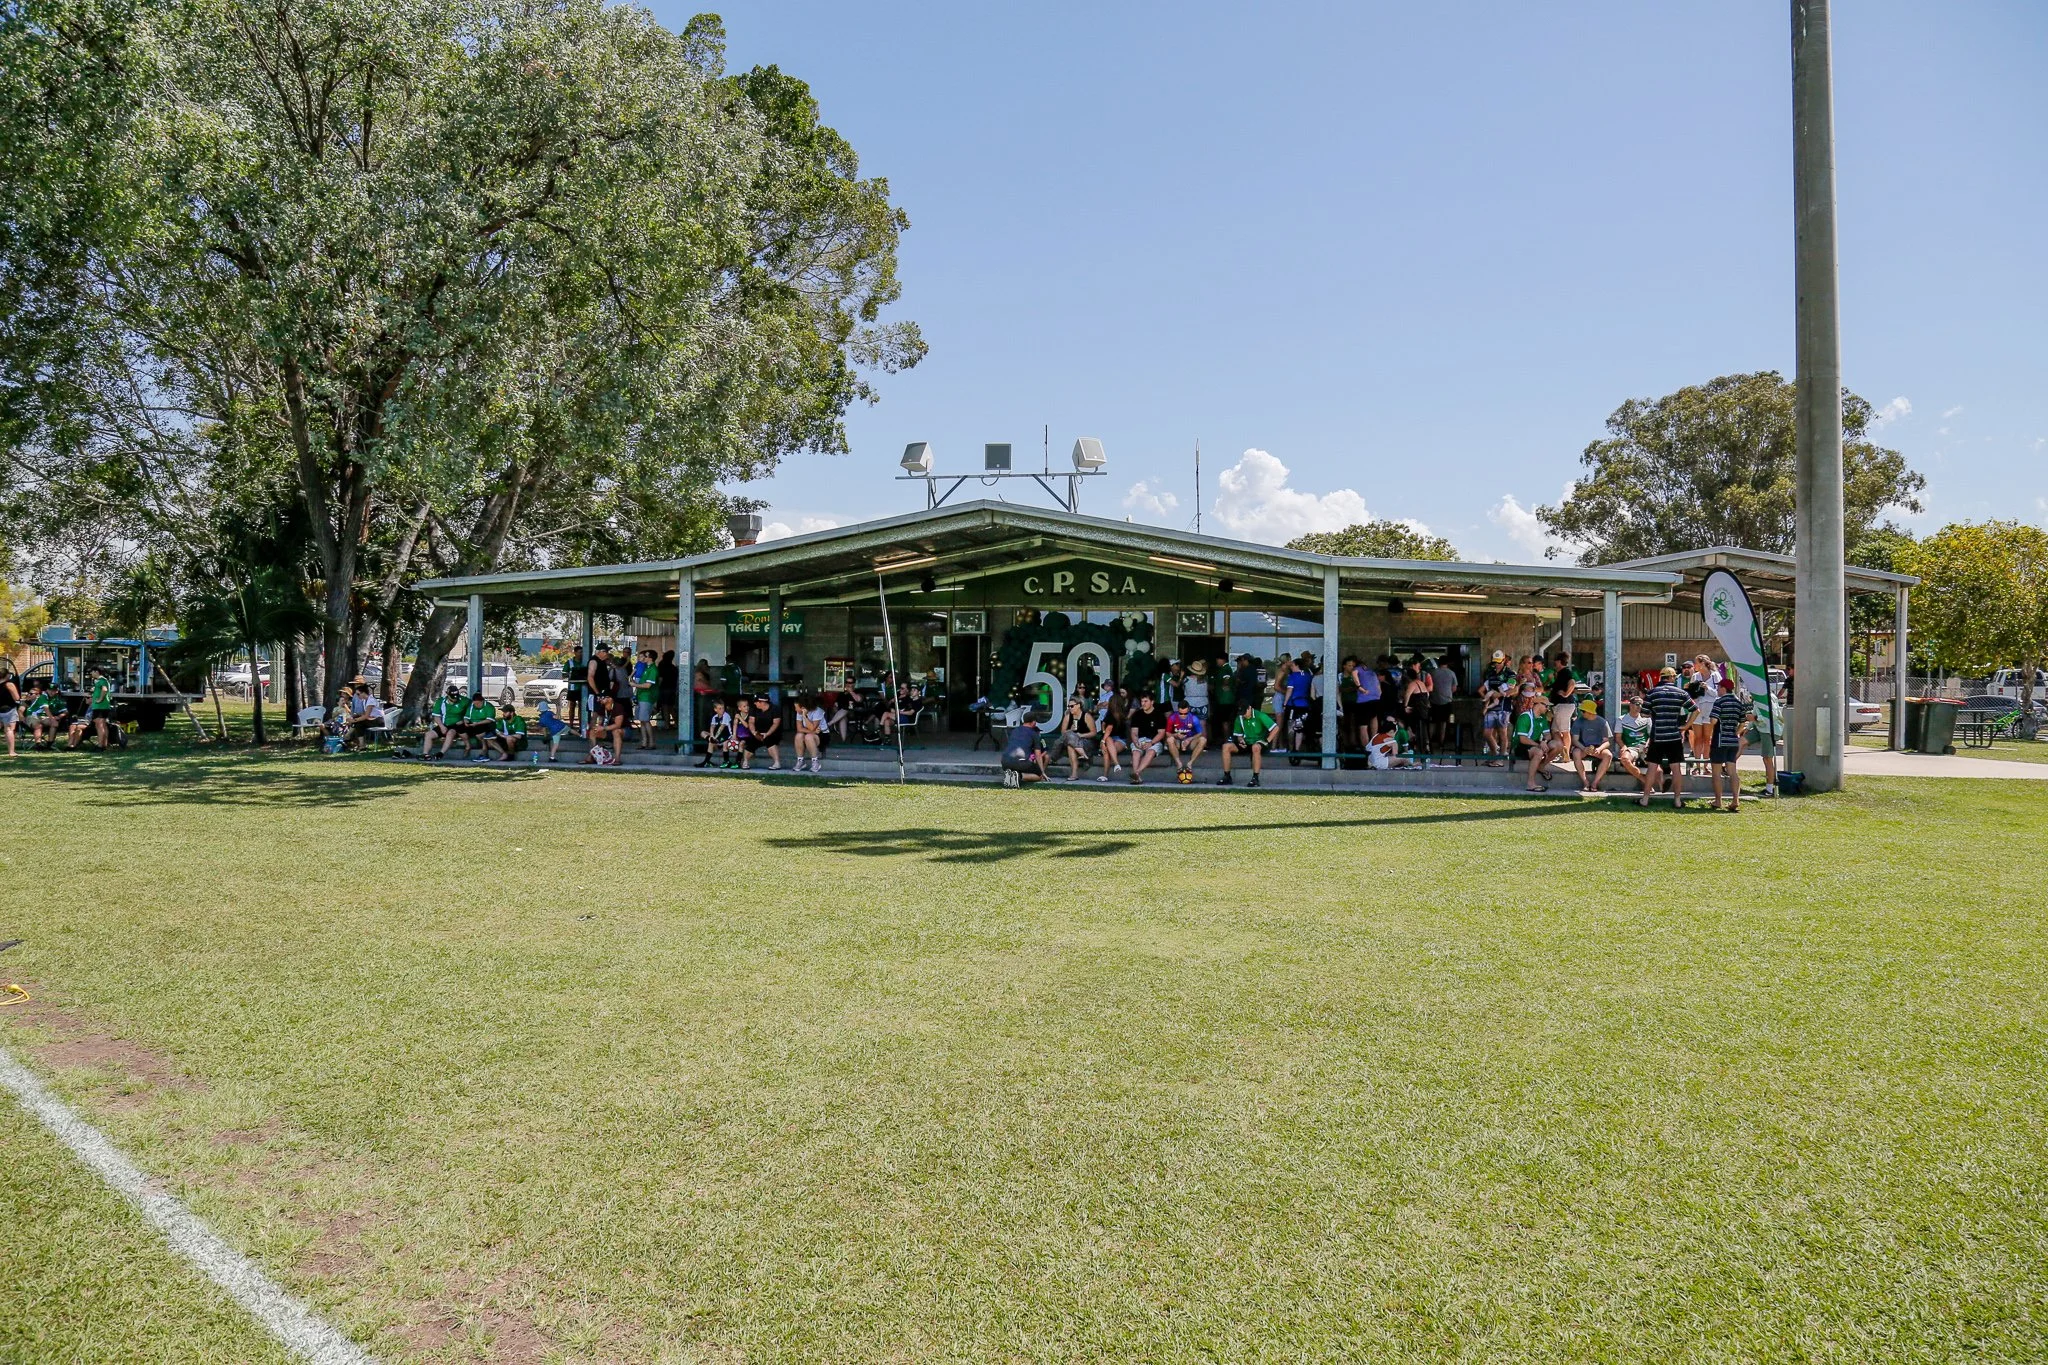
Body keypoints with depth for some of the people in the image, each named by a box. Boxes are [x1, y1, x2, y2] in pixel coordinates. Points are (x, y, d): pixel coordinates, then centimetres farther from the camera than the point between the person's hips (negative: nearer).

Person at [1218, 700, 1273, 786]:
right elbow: (1238, 734, 17)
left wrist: (1266, 741, -17)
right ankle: (1227, 776, -12)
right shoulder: (1239, 718, 5)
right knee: (1226, 746, -17)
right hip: (1246, 743, 5)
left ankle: (1255, 778, -36)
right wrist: (1240, 740, -7)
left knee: (1256, 747, -42)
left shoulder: (1259, 716, -12)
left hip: (1259, 742, -5)